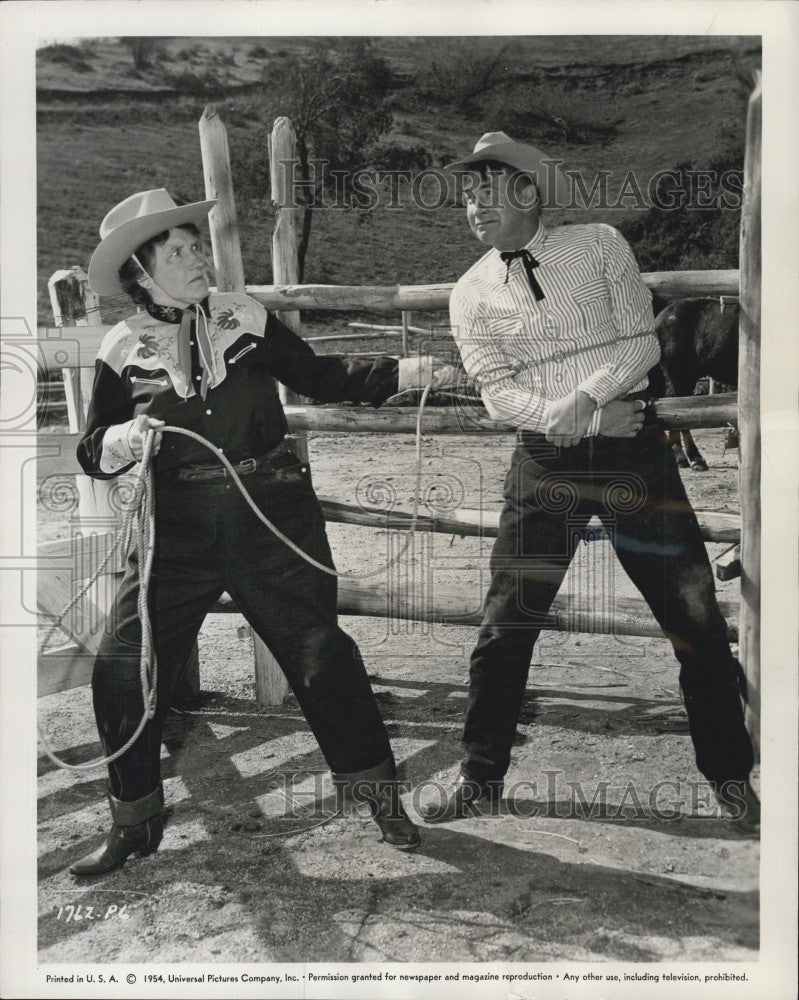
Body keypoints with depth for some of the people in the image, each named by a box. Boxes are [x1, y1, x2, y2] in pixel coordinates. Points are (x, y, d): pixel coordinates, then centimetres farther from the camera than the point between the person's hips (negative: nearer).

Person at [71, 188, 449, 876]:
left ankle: (376, 791, 22)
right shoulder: (123, 352, 3)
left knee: (319, 651, 1)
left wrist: (402, 373, -3)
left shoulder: (244, 318, 4)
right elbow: (92, 453, 7)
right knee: (122, 669, -3)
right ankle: (135, 823, 20)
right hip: (177, 530, 1)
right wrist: (121, 441, -16)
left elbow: (321, 378, 9)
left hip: (273, 516, 0)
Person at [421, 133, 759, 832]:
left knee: (695, 618, 1)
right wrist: (590, 419, -16)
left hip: (632, 448, -1)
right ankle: (481, 780, 15)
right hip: (545, 462, 1)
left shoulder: (599, 245, 4)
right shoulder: (472, 295, 6)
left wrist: (583, 400, -19)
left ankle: (731, 778, 20)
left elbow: (641, 341, -3)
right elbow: (498, 393, -2)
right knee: (506, 624, -1)